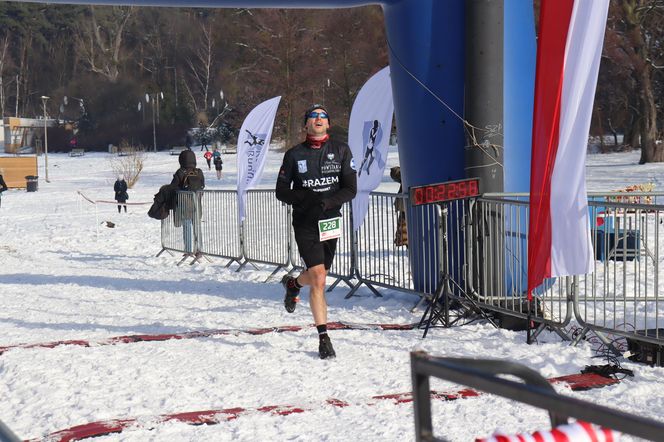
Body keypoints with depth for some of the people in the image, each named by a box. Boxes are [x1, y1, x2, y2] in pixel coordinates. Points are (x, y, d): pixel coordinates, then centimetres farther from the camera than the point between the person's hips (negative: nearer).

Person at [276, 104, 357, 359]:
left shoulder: (341, 151, 3)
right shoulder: (294, 155, 1)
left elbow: (350, 190, -1)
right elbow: (281, 192, 2)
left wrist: (327, 201, -20)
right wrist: (308, 198, -17)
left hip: (330, 221, 3)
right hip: (305, 223, -3)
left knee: (316, 277, 16)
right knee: (318, 278, -14)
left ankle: (292, 284, 52)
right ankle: (323, 337, -8)